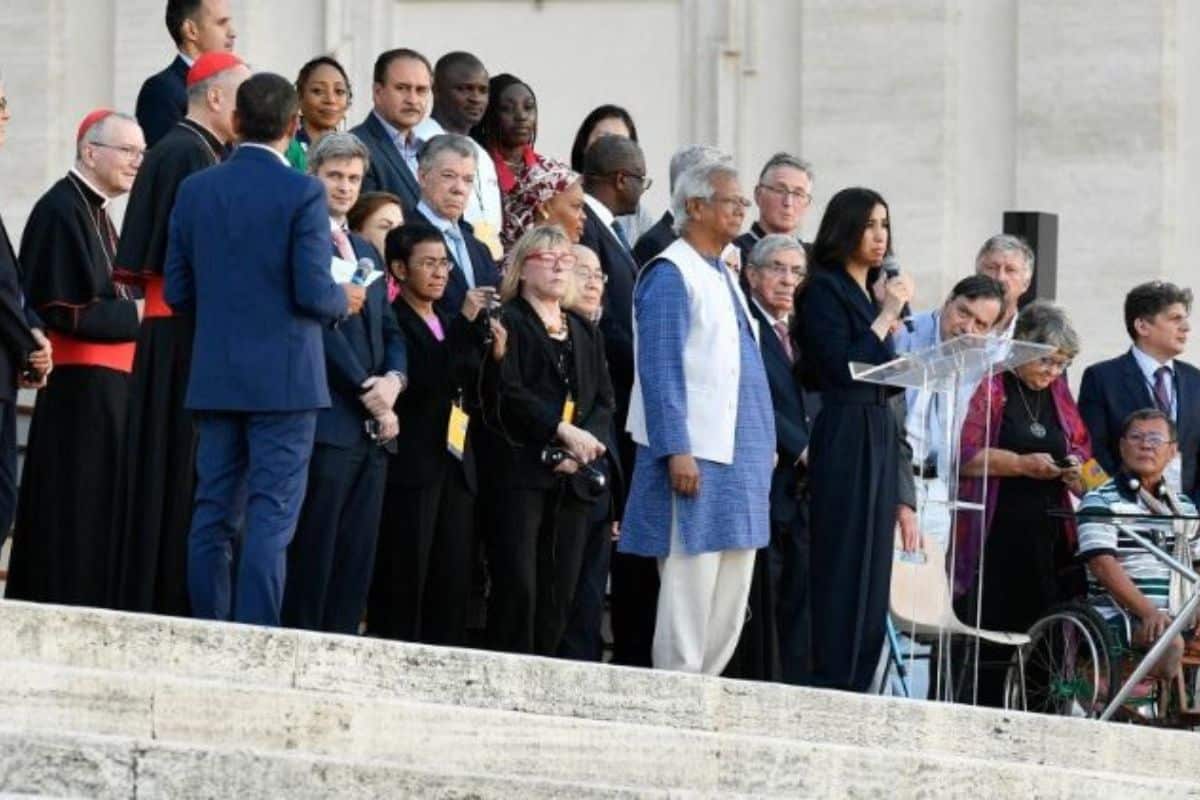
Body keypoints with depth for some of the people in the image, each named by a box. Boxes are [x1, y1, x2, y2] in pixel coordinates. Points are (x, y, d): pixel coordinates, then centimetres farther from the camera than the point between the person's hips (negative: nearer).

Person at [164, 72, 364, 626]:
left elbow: (177, 291, 6)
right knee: (270, 517, -4)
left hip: (215, 376, 5)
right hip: (284, 378, -5)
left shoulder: (195, 190, 4)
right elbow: (313, 292, -15)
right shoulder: (303, 193, -11)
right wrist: (345, 301, 7)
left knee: (214, 514, 9)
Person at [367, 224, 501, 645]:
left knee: (454, 586, 3)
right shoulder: (392, 322, -5)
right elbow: (420, 381, -19)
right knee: (404, 580, -8)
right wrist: (465, 323, -18)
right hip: (410, 466, -7)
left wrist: (494, 357, 2)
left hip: (456, 466, 7)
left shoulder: (451, 326, 20)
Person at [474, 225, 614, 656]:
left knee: (560, 590, -1)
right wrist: (564, 431, -16)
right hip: (519, 470, -6)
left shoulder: (586, 333, 22)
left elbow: (603, 400, 14)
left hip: (572, 475, 6)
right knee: (518, 584, -13)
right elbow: (505, 393, -10)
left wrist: (585, 444, -6)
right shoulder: (507, 323, 2)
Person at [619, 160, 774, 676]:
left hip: (740, 458, 9)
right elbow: (659, 369, -14)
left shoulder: (724, 278, 19)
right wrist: (677, 451, -21)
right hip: (694, 459, -9)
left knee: (731, 600, 8)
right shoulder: (670, 275, -7)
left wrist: (765, 445, 18)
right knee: (689, 590, -9)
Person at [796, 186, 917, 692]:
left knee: (873, 570, 6)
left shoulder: (872, 293, 18)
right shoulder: (825, 290, -5)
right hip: (845, 436, -8)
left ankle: (857, 685, 6)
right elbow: (840, 366, -16)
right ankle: (833, 684, -10)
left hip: (880, 438, 8)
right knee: (844, 569, -9)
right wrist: (886, 316, -12)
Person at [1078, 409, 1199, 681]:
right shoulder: (1100, 502, 2)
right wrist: (1149, 613, -23)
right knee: (1170, 642, -34)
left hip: (1176, 618, 5)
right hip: (1120, 616, -5)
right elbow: (1103, 565, -11)